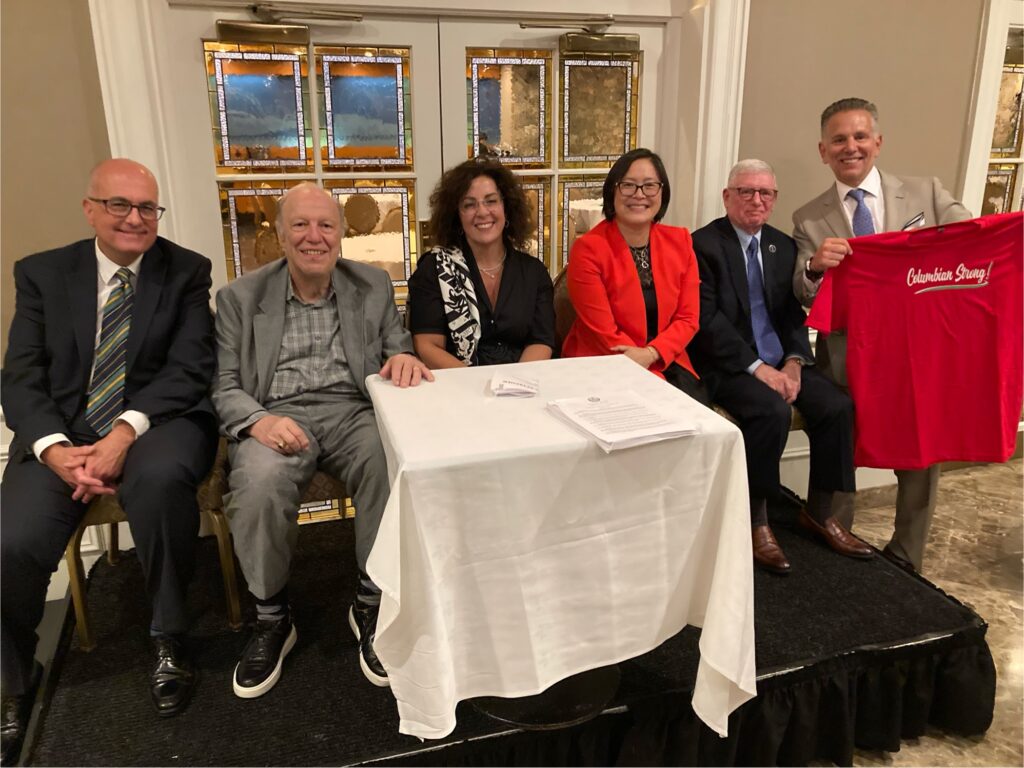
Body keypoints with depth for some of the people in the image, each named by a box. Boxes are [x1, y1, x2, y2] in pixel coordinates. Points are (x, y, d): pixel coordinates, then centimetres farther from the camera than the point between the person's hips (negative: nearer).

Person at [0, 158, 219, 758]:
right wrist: (56, 449, -16)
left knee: (162, 477, -37)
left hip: (157, 423, -2)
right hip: (61, 434, 2)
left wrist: (124, 433, -21)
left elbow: (189, 369, -5)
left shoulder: (187, 271, 5)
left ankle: (170, 640, -10)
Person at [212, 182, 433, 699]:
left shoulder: (374, 286, 13)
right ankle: (271, 617, -6)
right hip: (276, 418, -1)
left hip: (355, 411, 1)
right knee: (260, 481, -34)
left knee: (395, 463, -32)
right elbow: (224, 387, 5)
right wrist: (258, 421, -18)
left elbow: (398, 348, 13)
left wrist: (403, 356, -14)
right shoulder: (240, 297, 9)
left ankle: (372, 603, -9)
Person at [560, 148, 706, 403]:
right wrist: (657, 381, -17)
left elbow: (688, 318, 2)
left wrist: (650, 354, -17)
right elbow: (604, 334, -14)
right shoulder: (587, 250, -12)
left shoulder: (680, 242, 4)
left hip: (667, 361, 4)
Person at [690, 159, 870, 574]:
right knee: (772, 412, -30)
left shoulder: (784, 246, 13)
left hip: (780, 361, 6)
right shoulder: (703, 244, -6)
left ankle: (819, 512, 5)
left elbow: (794, 313, 11)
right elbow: (707, 321, -14)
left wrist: (793, 362, -8)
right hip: (727, 365, -6)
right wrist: (757, 367, -20)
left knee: (837, 405, -14)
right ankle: (756, 521, -13)